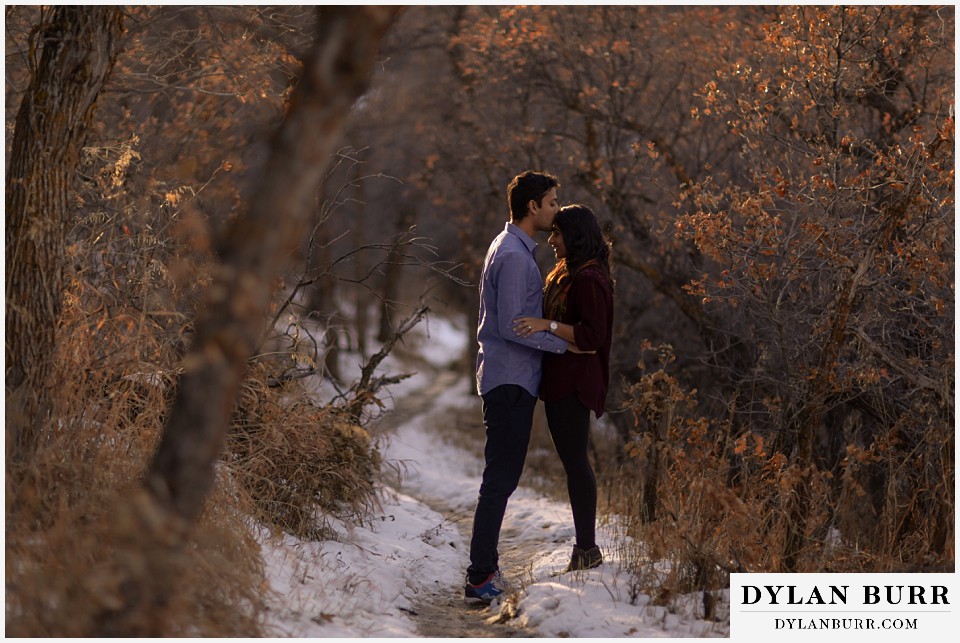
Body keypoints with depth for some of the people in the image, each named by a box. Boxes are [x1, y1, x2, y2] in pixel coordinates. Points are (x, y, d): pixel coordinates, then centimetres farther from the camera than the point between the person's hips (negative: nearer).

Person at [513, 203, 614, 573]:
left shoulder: (588, 279, -16)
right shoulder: (567, 273, 16)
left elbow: (593, 336, -22)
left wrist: (548, 325, -29)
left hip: (574, 383, -11)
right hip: (561, 380, 11)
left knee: (575, 461, -8)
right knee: (574, 462, 12)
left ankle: (587, 549, -4)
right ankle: (585, 546, 17)